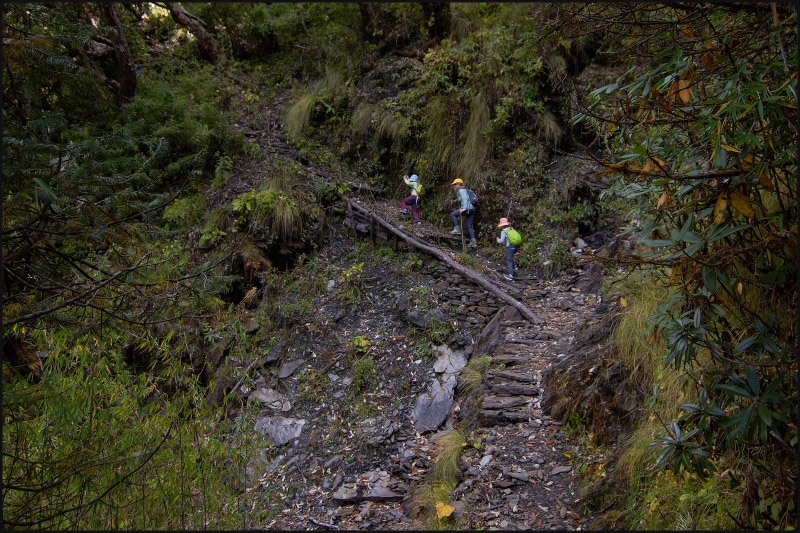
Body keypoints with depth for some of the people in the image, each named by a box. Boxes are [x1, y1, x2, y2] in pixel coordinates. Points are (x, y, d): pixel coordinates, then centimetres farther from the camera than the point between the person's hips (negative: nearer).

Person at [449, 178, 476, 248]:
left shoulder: (461, 190, -4)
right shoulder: (459, 191, 24)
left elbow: (465, 199, -18)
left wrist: (464, 208, -28)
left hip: (468, 208, -10)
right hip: (471, 209, 10)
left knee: (453, 215, -7)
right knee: (469, 226, 7)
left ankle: (457, 229, -10)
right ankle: (473, 242, 2)